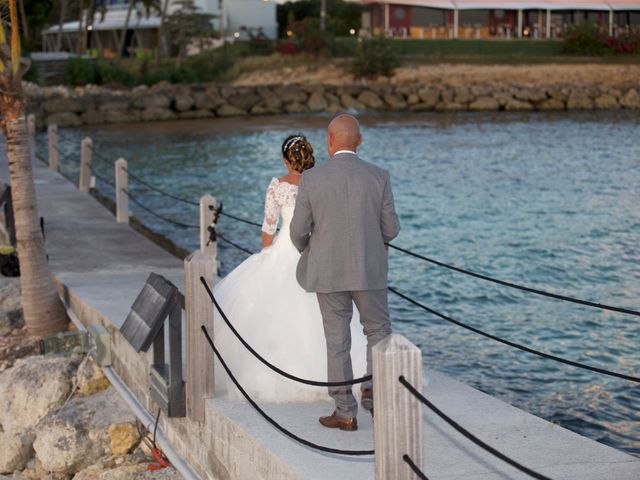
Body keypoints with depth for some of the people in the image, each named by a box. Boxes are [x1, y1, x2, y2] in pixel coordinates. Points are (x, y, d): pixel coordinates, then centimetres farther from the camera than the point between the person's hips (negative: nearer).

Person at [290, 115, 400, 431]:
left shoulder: (311, 179, -7)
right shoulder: (378, 177, -5)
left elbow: (299, 230, -3)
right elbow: (390, 230, -2)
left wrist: (307, 251, 19)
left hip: (328, 273, 0)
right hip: (370, 271, 0)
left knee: (337, 341, 7)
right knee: (378, 332, 19)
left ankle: (345, 412, 10)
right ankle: (374, 389, 3)